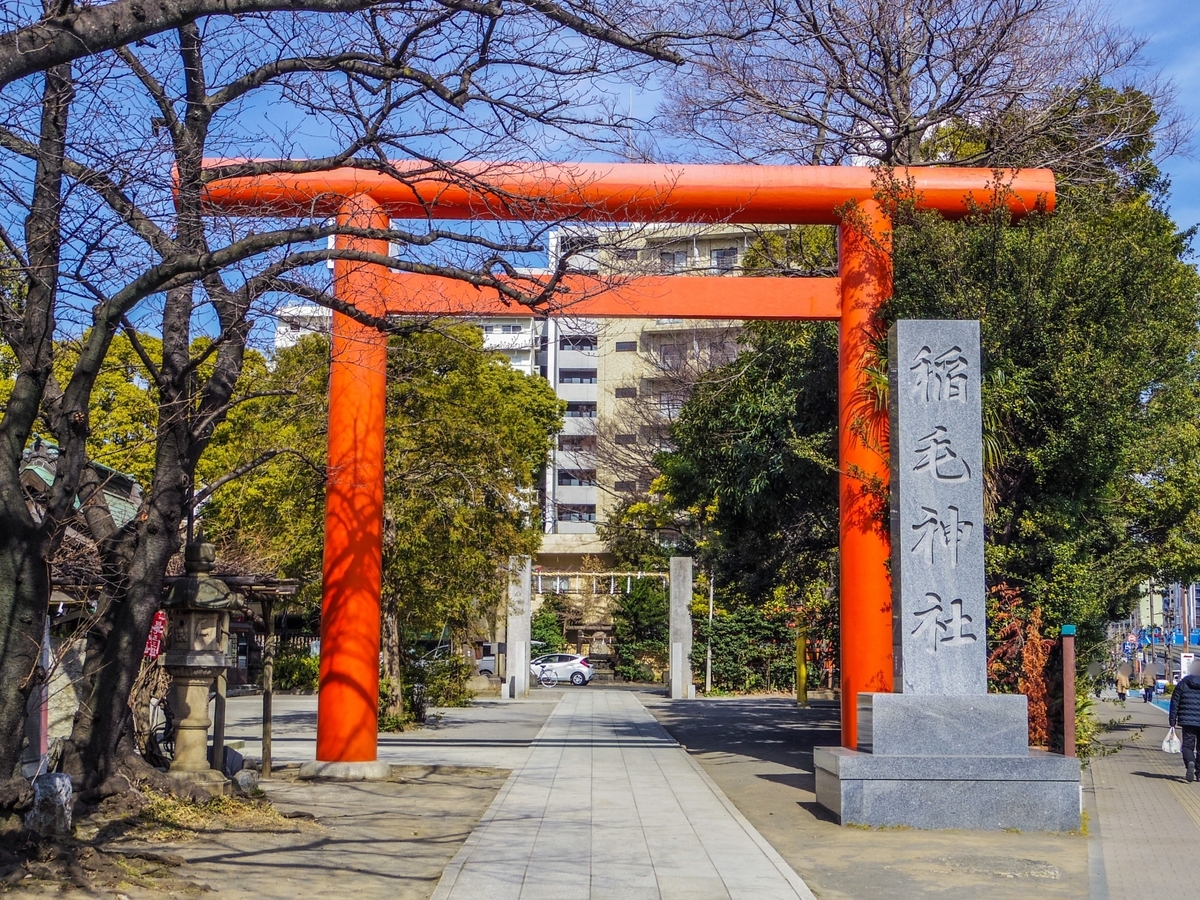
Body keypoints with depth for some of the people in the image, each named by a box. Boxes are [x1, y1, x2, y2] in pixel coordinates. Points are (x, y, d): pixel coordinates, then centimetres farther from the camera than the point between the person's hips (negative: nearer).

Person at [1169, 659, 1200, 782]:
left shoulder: (1182, 684, 1)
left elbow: (1175, 703, 1)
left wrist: (1172, 722, 7)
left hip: (1188, 721, -1)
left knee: (1188, 745, 3)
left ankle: (1190, 763, -26)